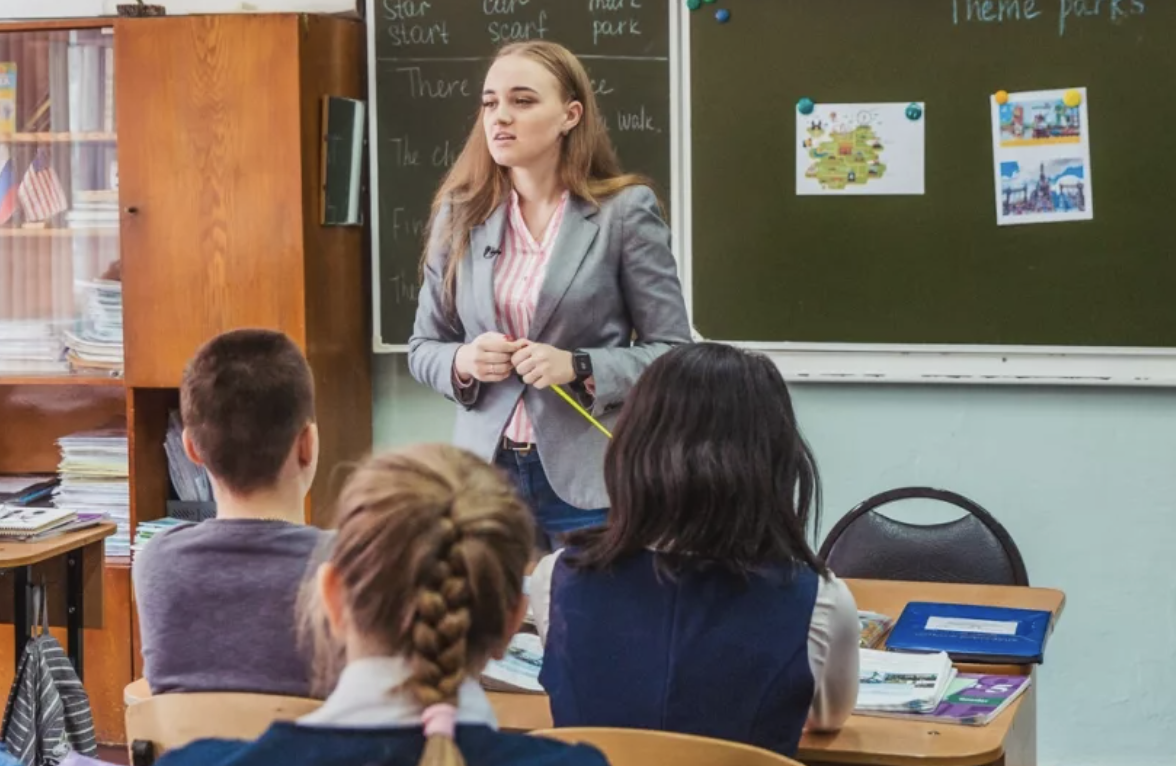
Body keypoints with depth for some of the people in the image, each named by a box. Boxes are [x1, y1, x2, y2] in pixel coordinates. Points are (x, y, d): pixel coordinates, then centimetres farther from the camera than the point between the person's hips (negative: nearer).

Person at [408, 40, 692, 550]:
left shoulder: (625, 211, -5)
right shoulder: (459, 213, 5)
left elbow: (672, 352, -5)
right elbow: (423, 348, 11)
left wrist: (579, 368, -19)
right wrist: (463, 362, -11)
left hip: (592, 478, -3)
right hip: (487, 472, 3)